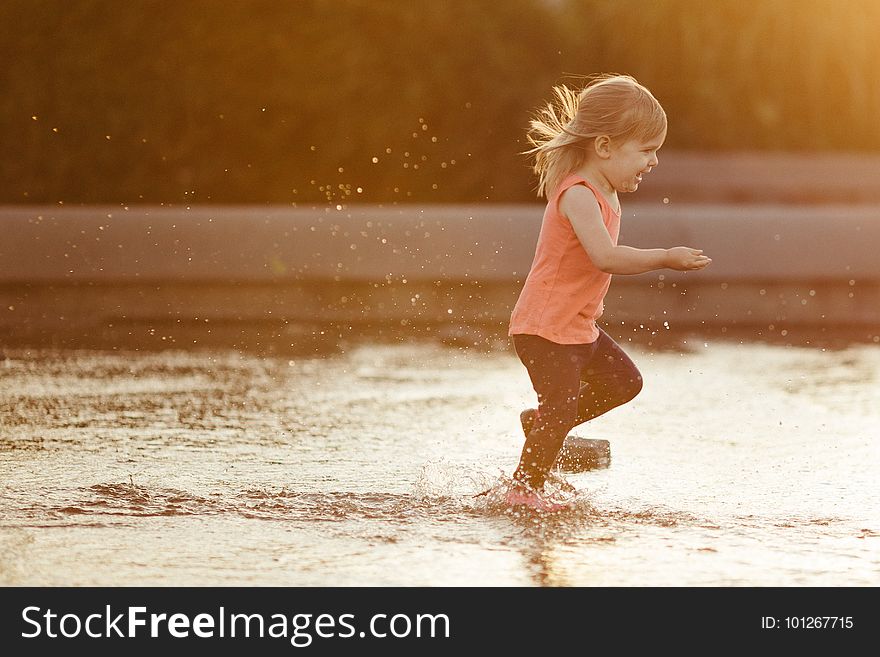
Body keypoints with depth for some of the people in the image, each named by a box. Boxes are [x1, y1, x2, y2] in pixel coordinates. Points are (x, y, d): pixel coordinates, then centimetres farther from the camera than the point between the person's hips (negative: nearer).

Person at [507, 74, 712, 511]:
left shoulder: (603, 194, 8)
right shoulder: (578, 196, -24)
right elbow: (605, 256, -37)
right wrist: (666, 258, -35)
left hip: (578, 326, 10)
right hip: (545, 328, -10)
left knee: (623, 382, 15)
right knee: (561, 408, -9)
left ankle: (540, 421, 25)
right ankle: (525, 488, 7)